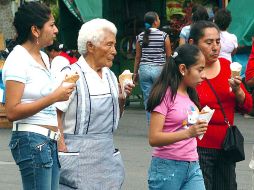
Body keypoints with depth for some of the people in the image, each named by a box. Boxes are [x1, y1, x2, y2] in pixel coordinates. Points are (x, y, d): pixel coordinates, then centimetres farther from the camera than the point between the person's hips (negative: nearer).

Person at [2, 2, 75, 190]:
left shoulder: (43, 57, 15)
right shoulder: (18, 60, -11)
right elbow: (12, 112, -19)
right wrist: (54, 97, -20)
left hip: (50, 141, 9)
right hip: (32, 140, -9)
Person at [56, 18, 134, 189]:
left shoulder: (110, 76, 11)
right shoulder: (71, 75, -11)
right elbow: (55, 115, -14)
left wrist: (122, 98, 3)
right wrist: (63, 150, -16)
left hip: (107, 153, 7)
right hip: (79, 155, -6)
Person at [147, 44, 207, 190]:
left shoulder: (191, 96, 13)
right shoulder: (165, 95, -10)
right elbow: (154, 138, -19)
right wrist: (188, 133, -28)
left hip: (193, 167, 7)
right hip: (168, 167, -7)